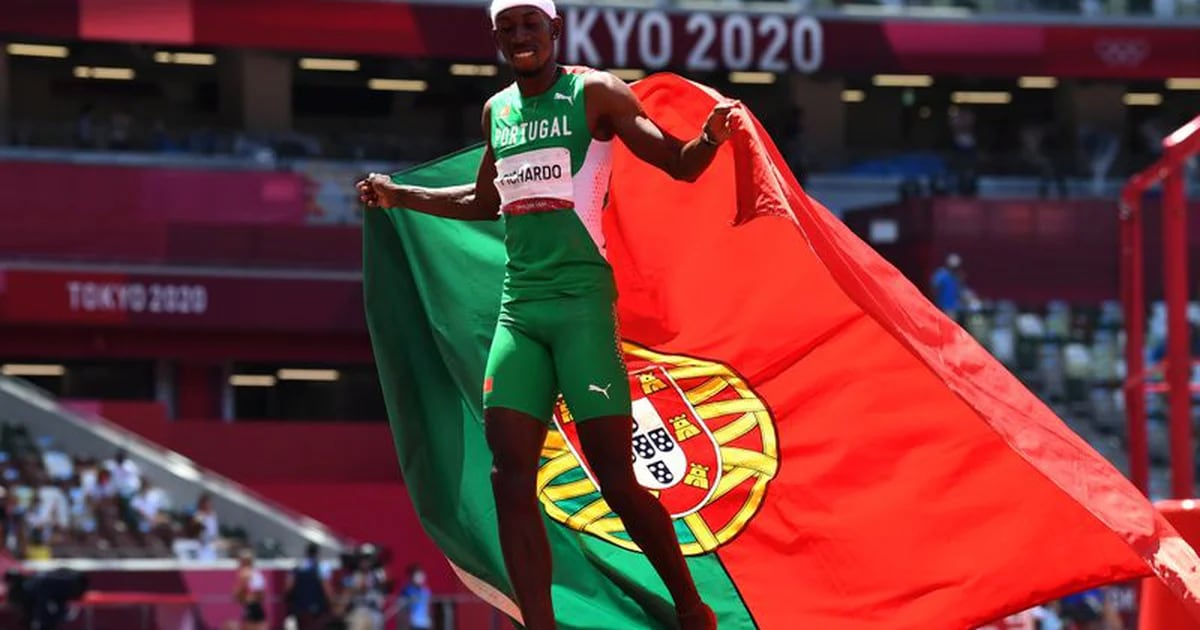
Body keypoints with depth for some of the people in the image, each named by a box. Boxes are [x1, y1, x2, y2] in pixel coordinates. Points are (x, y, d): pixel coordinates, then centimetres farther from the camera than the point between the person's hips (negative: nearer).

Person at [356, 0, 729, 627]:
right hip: (518, 308, 6)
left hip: (581, 303, -6)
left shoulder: (594, 94, -2)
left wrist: (711, 137, -27)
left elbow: (680, 164, -6)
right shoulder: (496, 111, 16)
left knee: (616, 478, -7)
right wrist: (400, 195, 29)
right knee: (510, 475, -6)